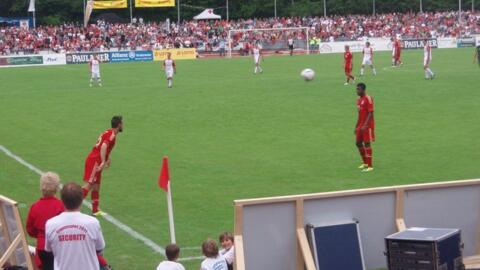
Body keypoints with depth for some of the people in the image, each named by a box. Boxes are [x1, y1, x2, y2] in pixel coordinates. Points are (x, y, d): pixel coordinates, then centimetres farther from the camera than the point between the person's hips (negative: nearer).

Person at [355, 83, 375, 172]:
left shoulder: (368, 99, -14)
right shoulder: (359, 100, 13)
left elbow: (370, 113, -18)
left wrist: (365, 125, -25)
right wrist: (356, 127, 19)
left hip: (367, 126, -9)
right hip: (360, 125, 9)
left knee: (367, 144, -8)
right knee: (358, 143, 11)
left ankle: (370, 166, -4)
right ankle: (365, 163, 26)